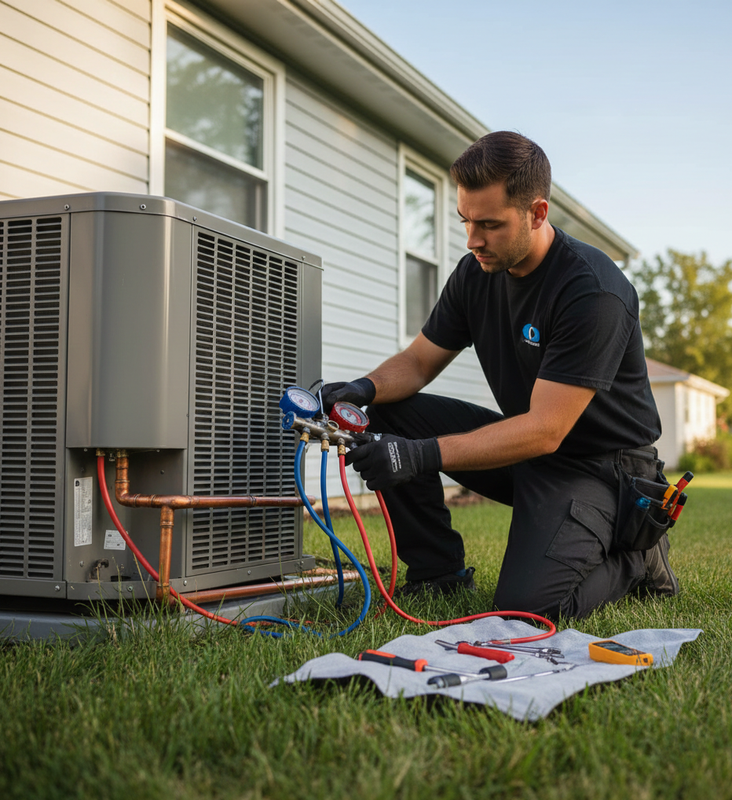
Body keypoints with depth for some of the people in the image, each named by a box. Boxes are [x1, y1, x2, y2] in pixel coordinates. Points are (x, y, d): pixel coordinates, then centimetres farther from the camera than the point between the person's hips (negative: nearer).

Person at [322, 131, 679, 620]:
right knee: (387, 411, -9)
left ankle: (636, 558, 6)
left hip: (597, 461, -7)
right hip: (521, 442, 7)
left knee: (528, 606, -26)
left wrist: (423, 455, -39)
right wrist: (365, 389, -19)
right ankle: (438, 574, 1)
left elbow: (544, 430, -30)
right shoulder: (477, 272, -3)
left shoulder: (595, 294, -27)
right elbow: (418, 362, 6)